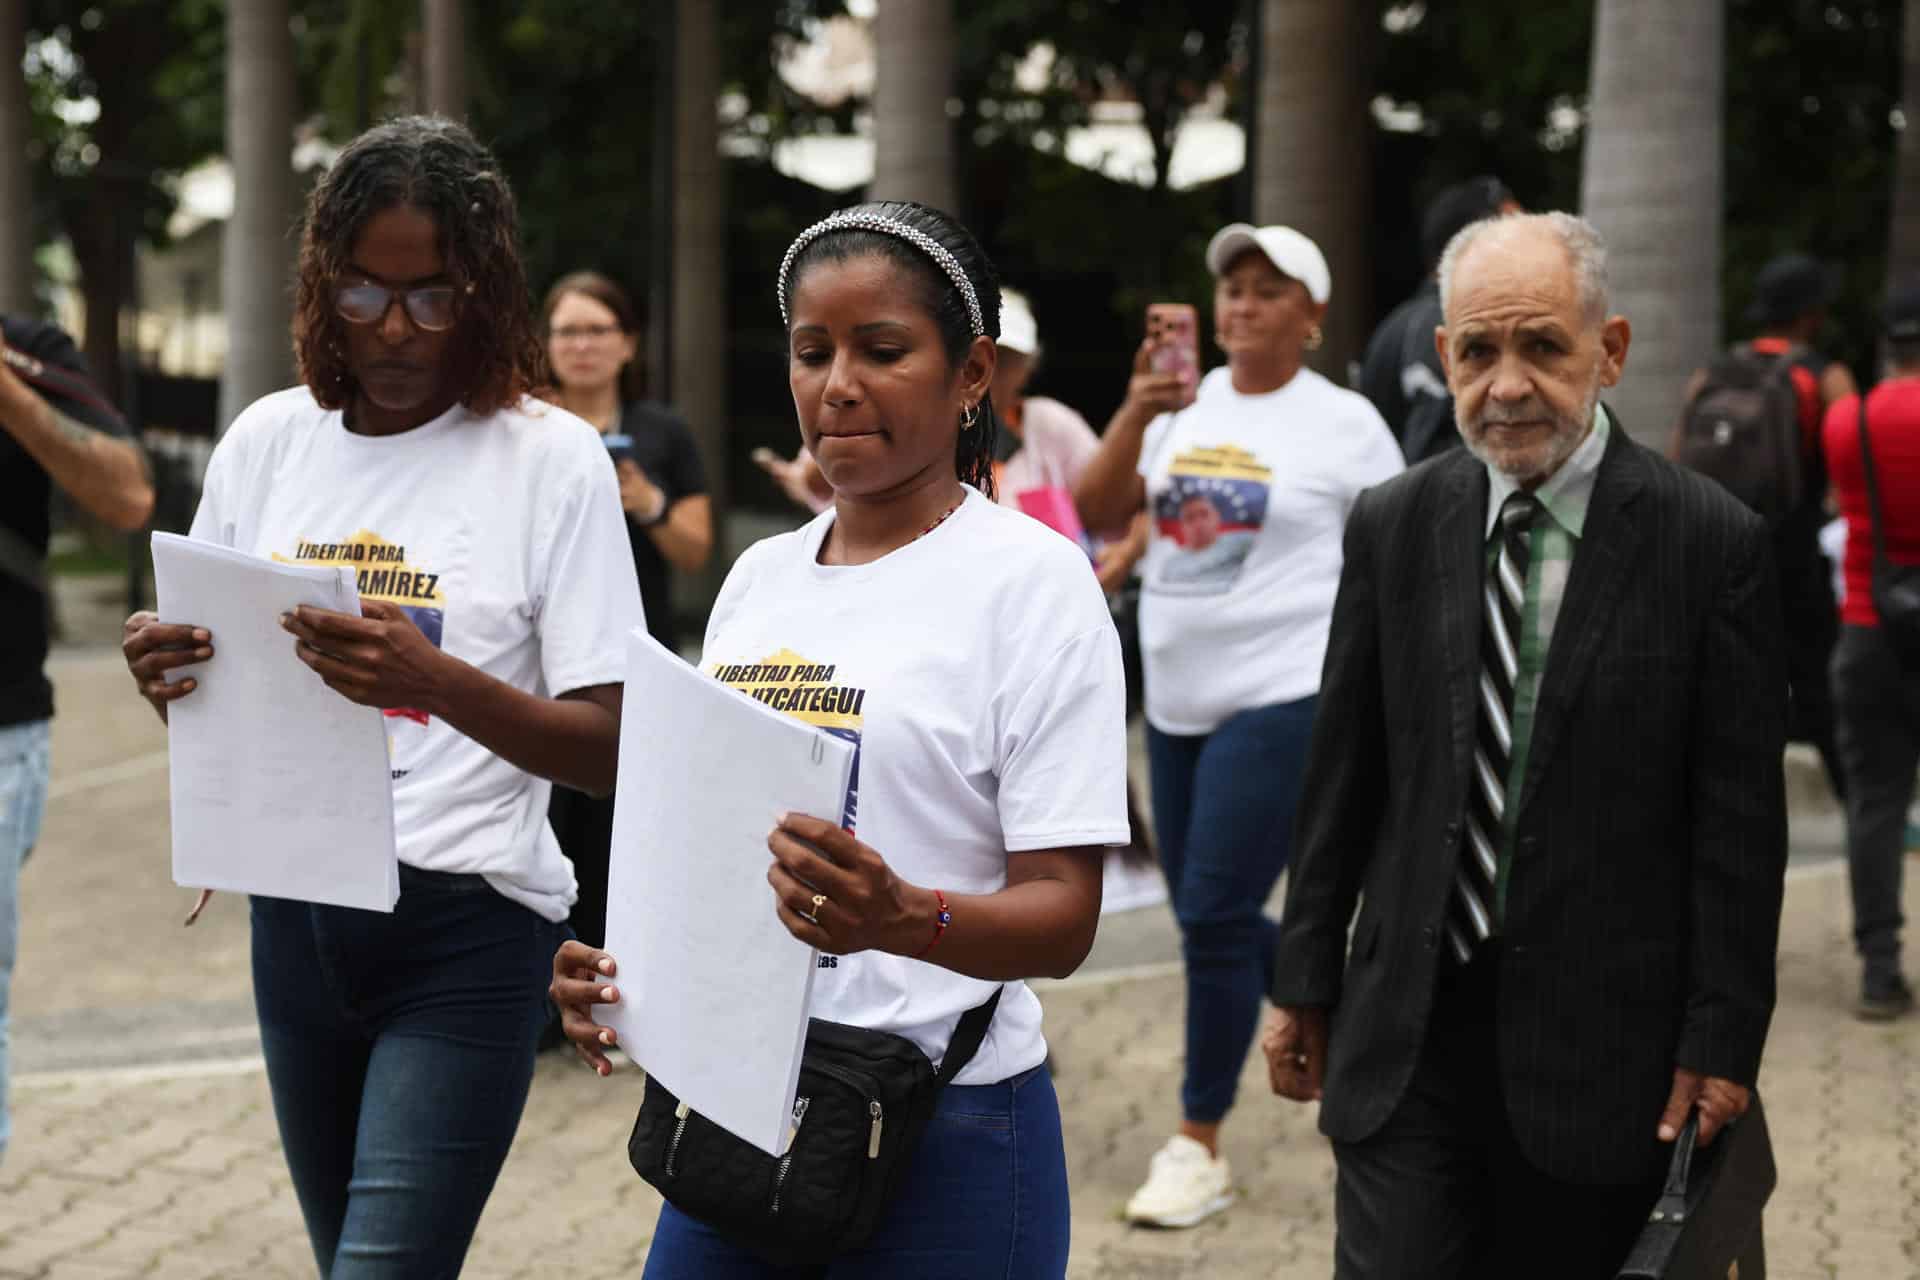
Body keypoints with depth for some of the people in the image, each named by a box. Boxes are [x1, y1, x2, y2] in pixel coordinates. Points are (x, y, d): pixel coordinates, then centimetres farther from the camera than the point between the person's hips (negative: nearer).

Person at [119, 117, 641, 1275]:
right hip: (295, 917, 5)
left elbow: (606, 749, -12)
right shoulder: (269, 441, 4)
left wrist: (438, 682, -29)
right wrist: (166, 678, -11)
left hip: (468, 930, -5)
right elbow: (206, 698, 13)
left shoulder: (552, 459, -9)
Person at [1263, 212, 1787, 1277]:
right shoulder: (1392, 528, 5)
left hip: (1602, 1036, -2)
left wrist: (1721, 1039, -7)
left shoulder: (1710, 540, -6)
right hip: (1408, 1026, 2)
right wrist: (1306, 981, 10)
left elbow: (1740, 818, -5)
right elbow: (1342, 777, 10)